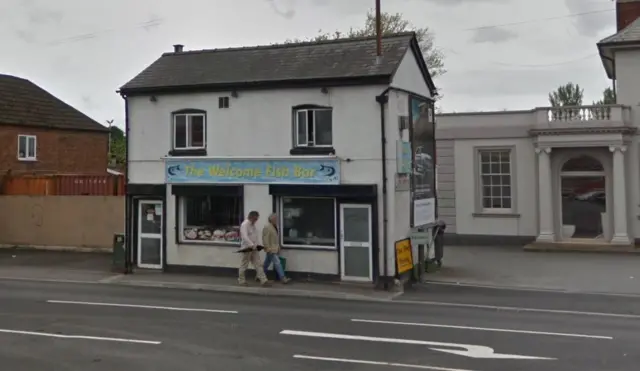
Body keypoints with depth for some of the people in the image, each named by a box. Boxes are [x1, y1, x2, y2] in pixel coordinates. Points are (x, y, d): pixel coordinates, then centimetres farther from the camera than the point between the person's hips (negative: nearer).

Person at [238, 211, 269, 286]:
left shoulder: (253, 225, 13)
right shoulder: (244, 225, -16)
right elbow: (245, 237, -28)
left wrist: (256, 245, 6)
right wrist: (252, 245, -36)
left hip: (254, 248, 8)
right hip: (247, 248, -8)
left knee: (258, 264, 2)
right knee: (244, 265, 5)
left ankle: (263, 280, -1)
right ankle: (241, 280, 20)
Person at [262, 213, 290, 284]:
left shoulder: (274, 227, 13)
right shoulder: (267, 227, -16)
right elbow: (265, 238, -20)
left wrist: (278, 247, 19)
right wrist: (268, 248, -24)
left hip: (274, 248, 10)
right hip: (271, 249, -10)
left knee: (267, 263, 17)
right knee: (277, 262, -12)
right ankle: (283, 278, -13)